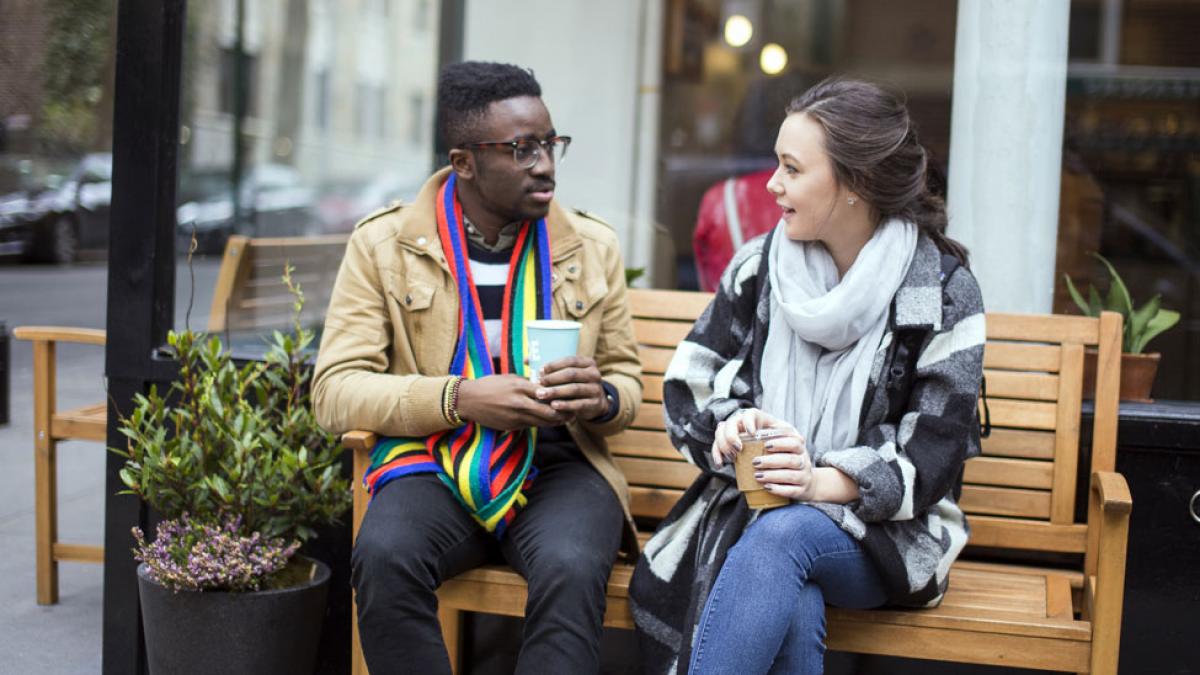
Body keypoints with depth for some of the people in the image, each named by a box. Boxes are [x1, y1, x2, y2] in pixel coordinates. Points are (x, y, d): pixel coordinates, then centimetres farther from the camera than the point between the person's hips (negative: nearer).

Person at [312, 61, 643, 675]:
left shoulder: (593, 247, 9)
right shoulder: (383, 244, 2)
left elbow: (626, 378, 17)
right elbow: (335, 388, -4)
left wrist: (601, 400, -10)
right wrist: (459, 399, -20)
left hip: (556, 467, 1)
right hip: (435, 463, 0)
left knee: (571, 569, -33)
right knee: (384, 557, -34)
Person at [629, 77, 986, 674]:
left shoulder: (943, 292, -5)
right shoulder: (759, 266, 5)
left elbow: (933, 457, -9)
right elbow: (686, 390, 6)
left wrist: (825, 481, -25)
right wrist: (731, 427, -17)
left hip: (885, 529, -2)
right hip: (753, 504, 2)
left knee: (781, 535, -36)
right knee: (790, 605, -34)